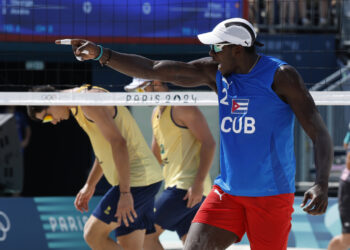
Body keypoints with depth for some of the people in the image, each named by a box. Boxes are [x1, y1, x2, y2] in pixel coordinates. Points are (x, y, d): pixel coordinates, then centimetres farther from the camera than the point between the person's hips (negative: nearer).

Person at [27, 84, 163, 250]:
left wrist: (125, 193, -25)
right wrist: (90, 185, 29)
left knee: (93, 235, -8)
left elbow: (118, 143, -22)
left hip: (136, 179, -10)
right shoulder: (78, 108, 17)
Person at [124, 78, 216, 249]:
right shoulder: (156, 114, 21)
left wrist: (198, 183, -22)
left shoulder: (181, 107, -9)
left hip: (188, 187, -9)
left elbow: (209, 143, -15)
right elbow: (156, 158, 31)